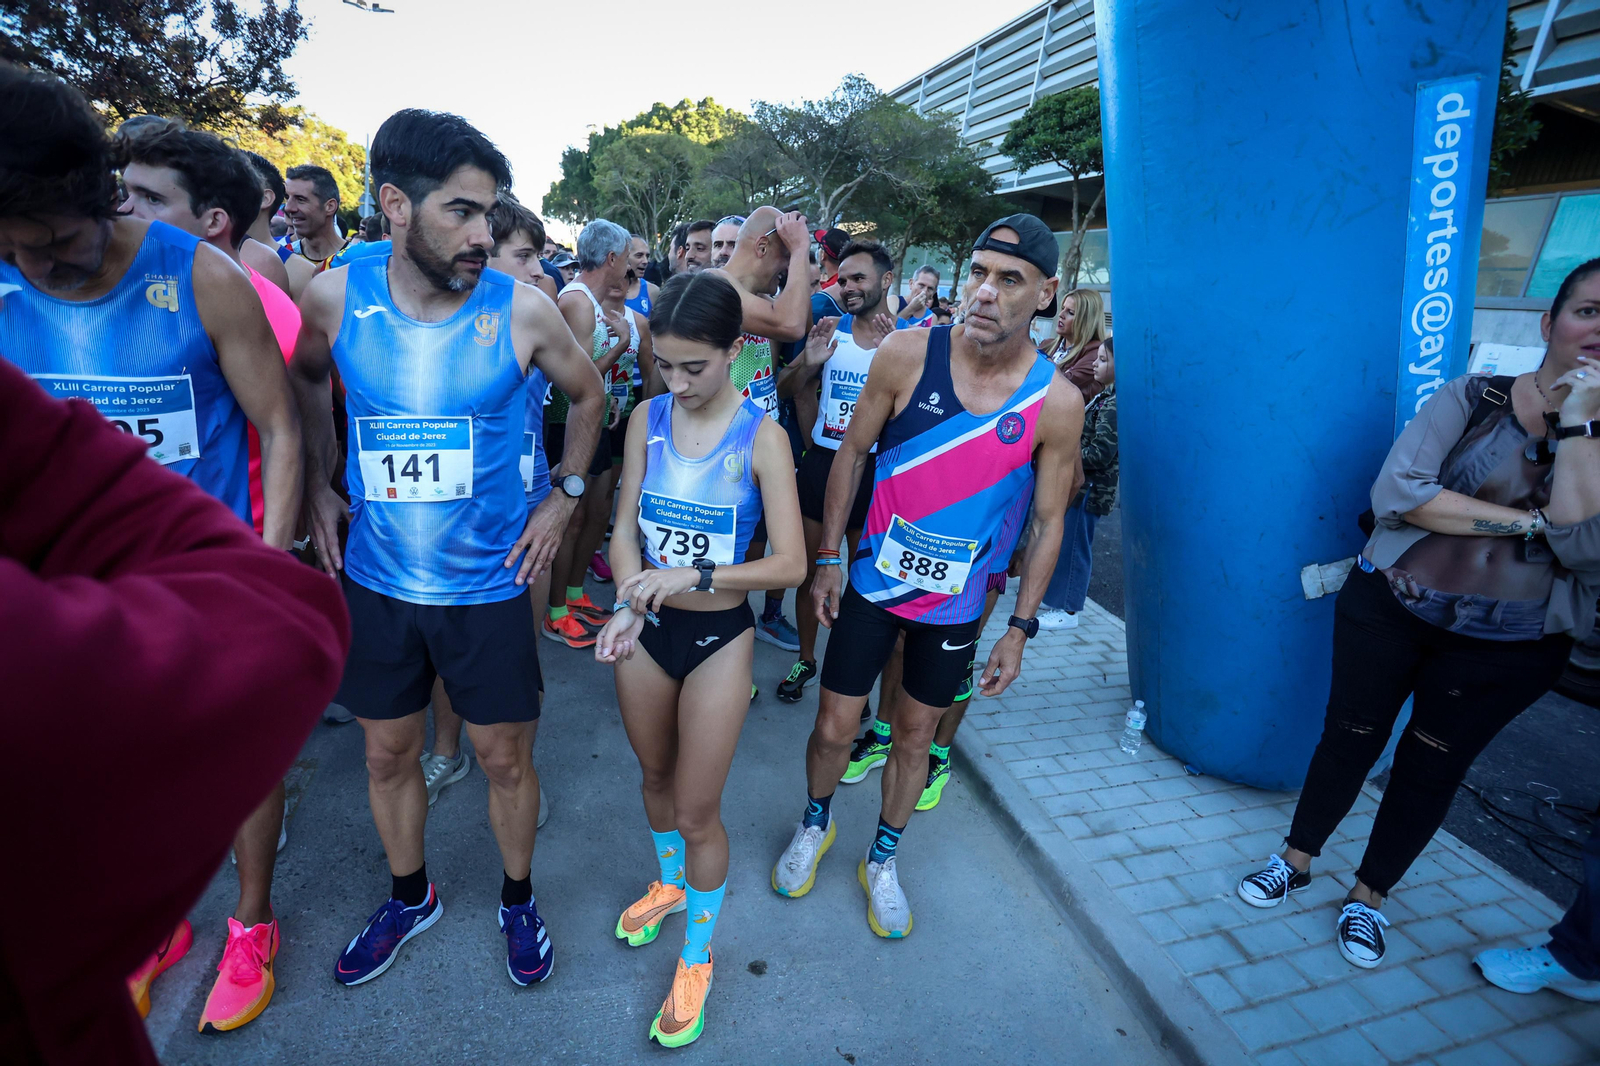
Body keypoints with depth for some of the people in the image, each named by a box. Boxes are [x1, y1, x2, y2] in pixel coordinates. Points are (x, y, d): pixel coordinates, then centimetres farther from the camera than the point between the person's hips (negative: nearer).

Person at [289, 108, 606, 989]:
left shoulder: (524, 310, -13)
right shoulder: (335, 298, -7)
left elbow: (588, 395, 4)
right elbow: (305, 380, 14)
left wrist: (564, 498, 0)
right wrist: (318, 487, 7)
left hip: (487, 585, -2)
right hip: (374, 582, 3)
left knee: (505, 759, 11)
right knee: (387, 756, 19)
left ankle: (517, 899, 39)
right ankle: (410, 896, 46)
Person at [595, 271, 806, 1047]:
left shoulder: (761, 438, -15)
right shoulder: (647, 419, -4)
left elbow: (791, 564, -17)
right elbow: (624, 529, -3)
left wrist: (696, 576, -28)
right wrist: (628, 604, -21)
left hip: (719, 635, -4)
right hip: (645, 629, 4)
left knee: (697, 810, 8)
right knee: (655, 775, 24)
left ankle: (697, 959, 35)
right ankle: (670, 881, 56)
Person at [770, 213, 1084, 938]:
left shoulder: (1056, 402, -13)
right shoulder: (908, 353, -14)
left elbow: (1049, 522, -3)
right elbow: (852, 451, -4)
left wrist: (1020, 629, -3)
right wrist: (827, 558, -4)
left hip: (957, 601, 1)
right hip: (875, 579, 0)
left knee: (916, 735, 17)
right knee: (834, 727, 9)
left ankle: (882, 860, 43)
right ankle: (814, 826, 43)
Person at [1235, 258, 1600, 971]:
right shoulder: (1472, 398, -6)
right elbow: (1396, 492, -19)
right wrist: (1525, 521, -19)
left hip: (1508, 649, 1)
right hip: (1388, 610, -1)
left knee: (1432, 768, 13)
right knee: (1349, 737, 11)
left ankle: (1368, 898, 33)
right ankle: (1296, 861, 32)